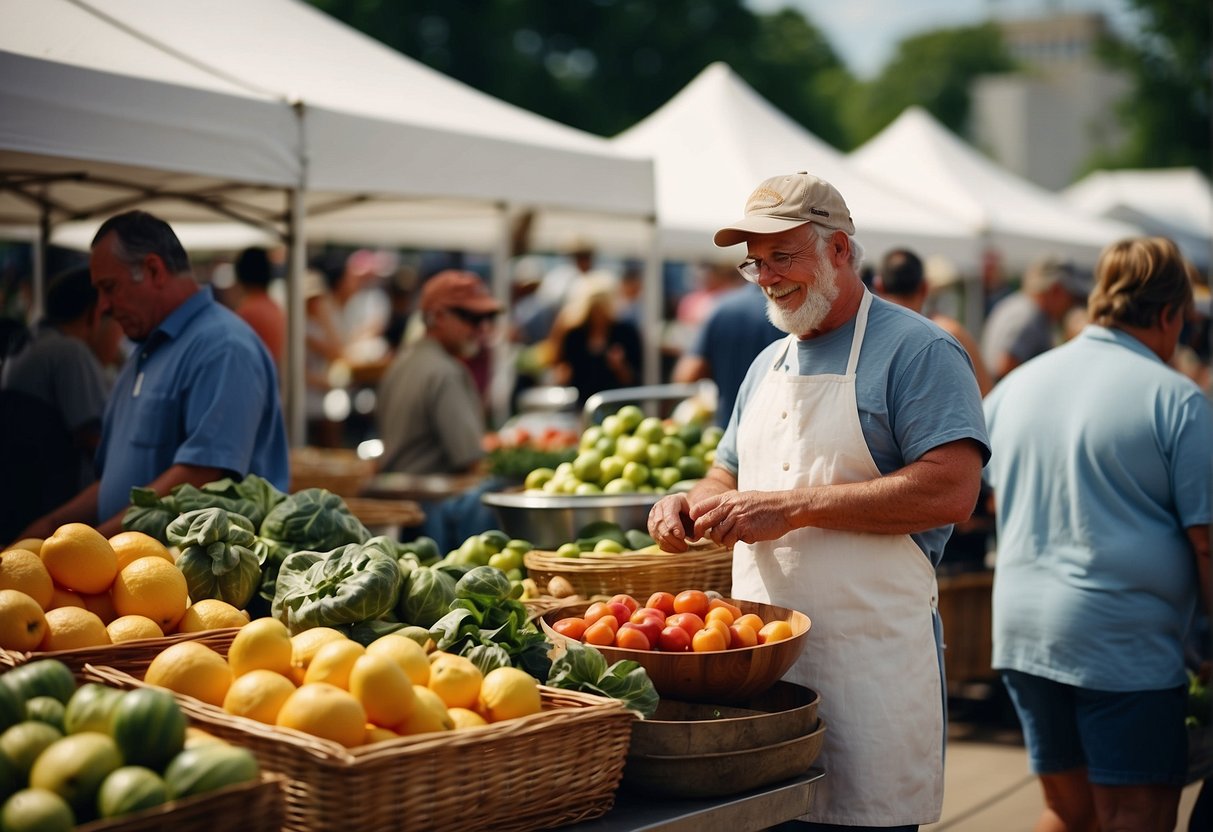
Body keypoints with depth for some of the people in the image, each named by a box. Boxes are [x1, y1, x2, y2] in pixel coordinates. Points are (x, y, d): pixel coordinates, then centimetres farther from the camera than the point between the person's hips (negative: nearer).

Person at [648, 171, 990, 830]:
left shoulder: (918, 350, -6)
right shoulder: (767, 366, 19)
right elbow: (731, 477, 29)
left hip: (867, 658, -6)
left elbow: (951, 489, -18)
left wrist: (793, 507, -19)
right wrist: (690, 504, 4)